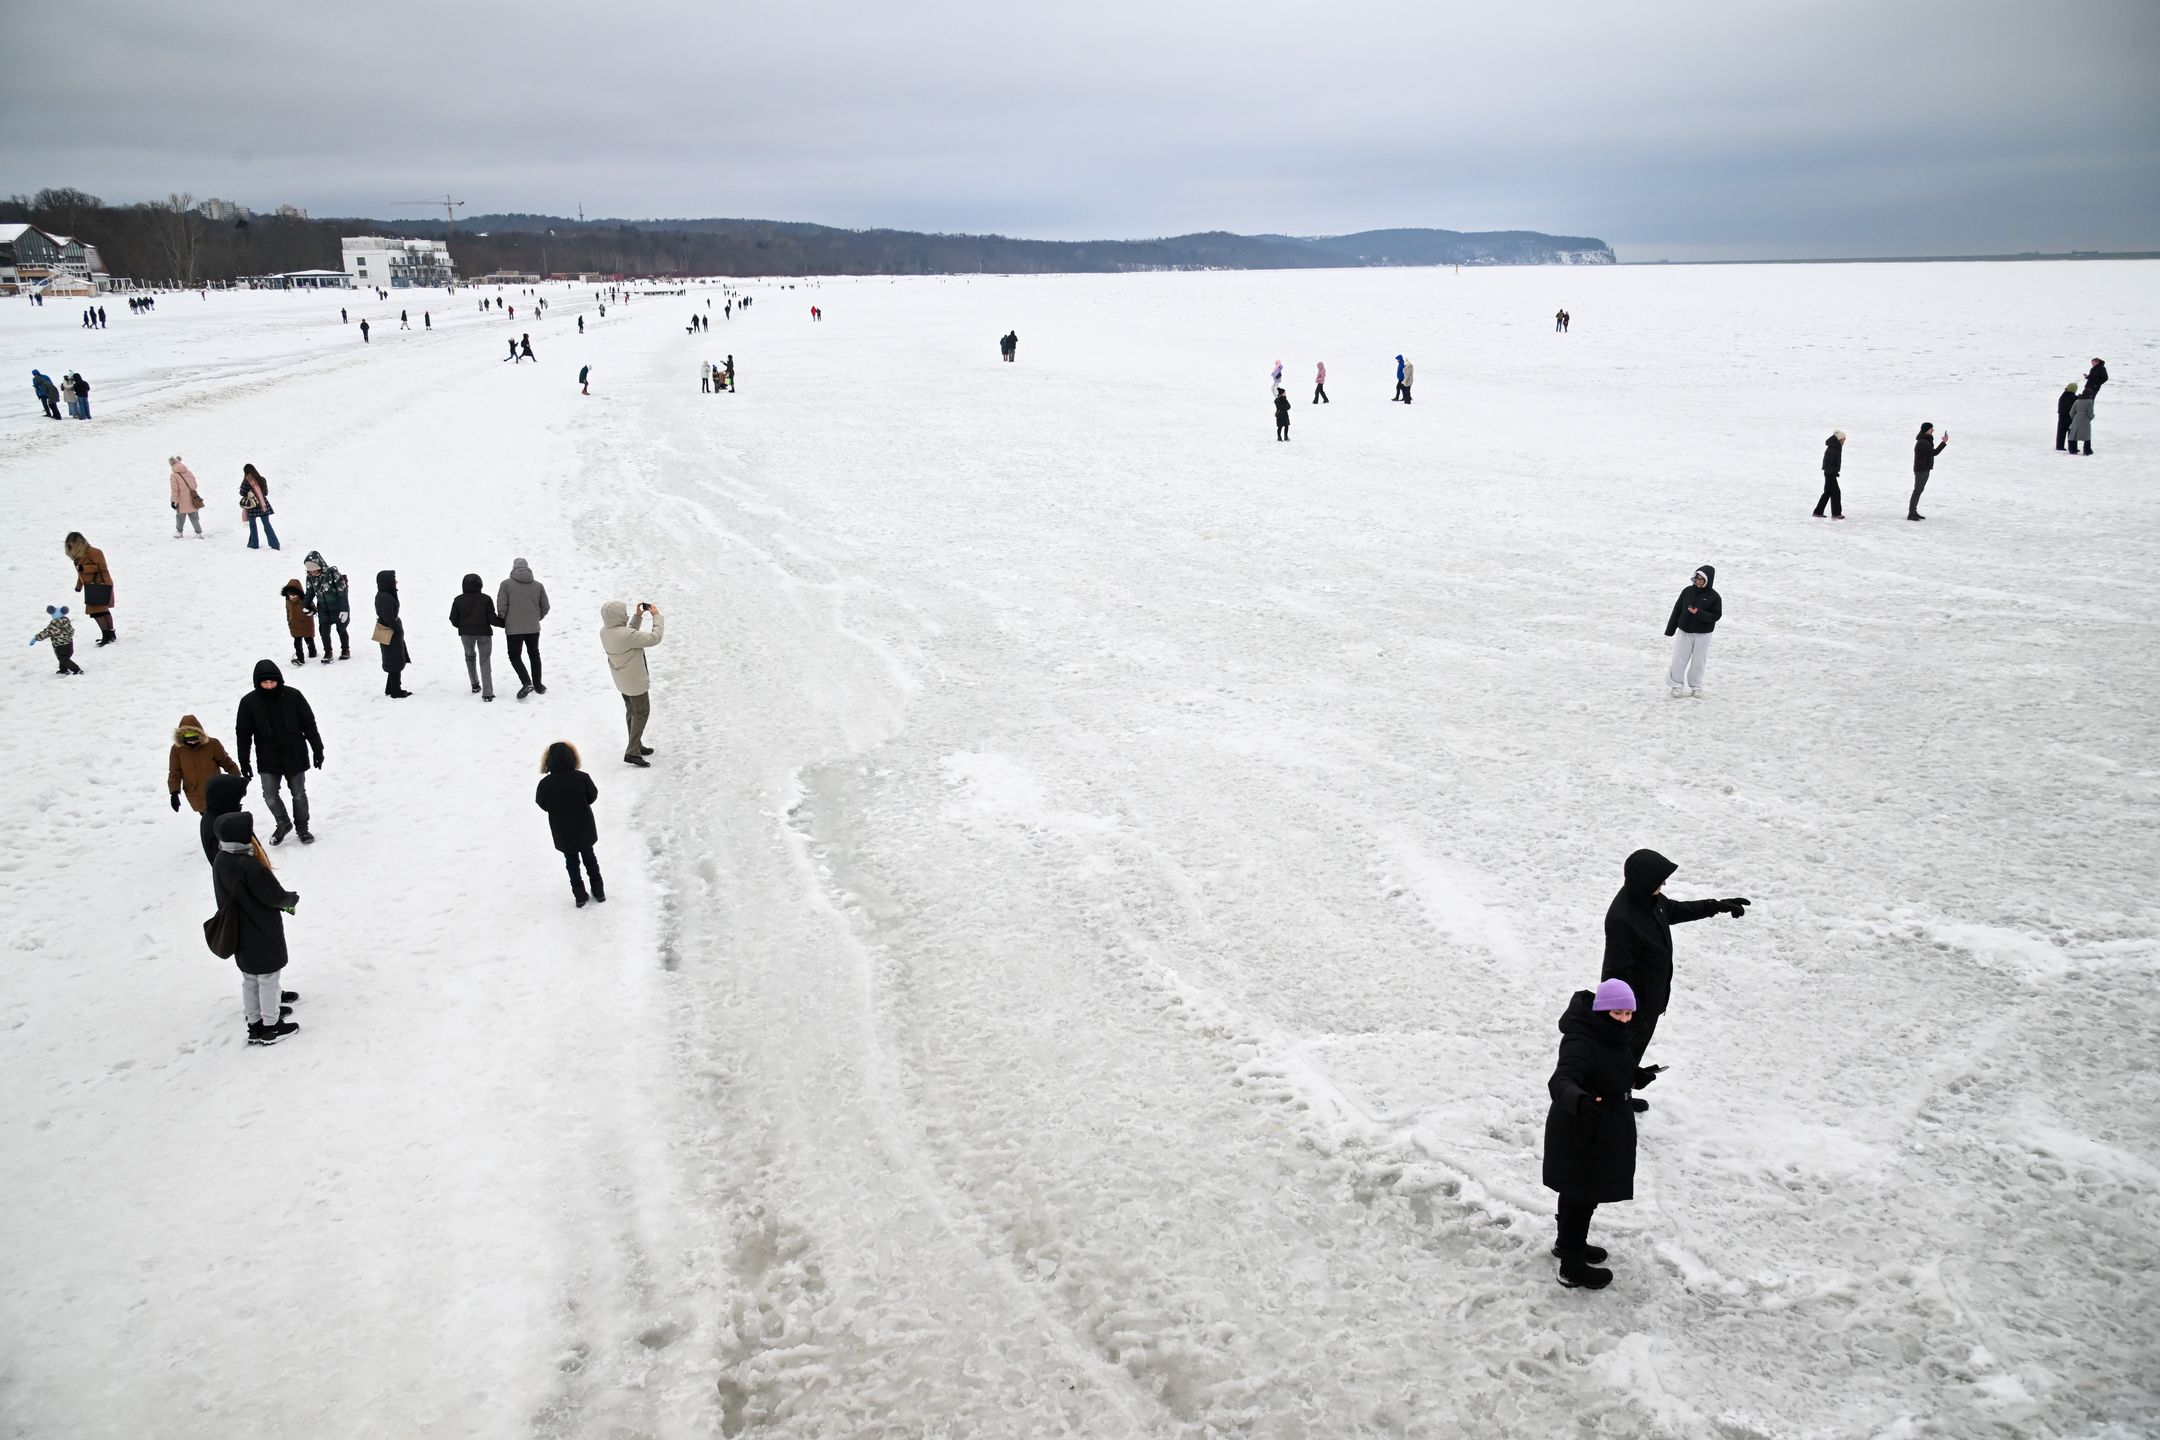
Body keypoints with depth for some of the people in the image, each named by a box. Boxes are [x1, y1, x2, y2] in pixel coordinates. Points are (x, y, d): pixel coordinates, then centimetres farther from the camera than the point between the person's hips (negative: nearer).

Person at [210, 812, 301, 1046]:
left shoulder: (220, 861, -3)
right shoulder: (249, 866, -30)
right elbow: (275, 896, -23)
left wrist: (282, 903, 6)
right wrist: (292, 899, -1)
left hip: (239, 934, 8)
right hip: (263, 935, -8)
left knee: (250, 978, 21)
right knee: (269, 977, 9)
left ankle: (254, 1022, 33)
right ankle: (270, 1027, 20)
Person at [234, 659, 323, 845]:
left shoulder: (293, 696, -12)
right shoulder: (249, 702, -11)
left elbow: (309, 725, -3)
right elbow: (243, 734, -2)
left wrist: (317, 750, 0)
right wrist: (244, 762, -1)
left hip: (295, 756, 0)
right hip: (268, 760, 0)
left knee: (299, 794, 12)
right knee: (270, 796, 1)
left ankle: (302, 828, 32)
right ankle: (283, 823, 27)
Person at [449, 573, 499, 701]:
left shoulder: (458, 600, -2)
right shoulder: (486, 599, -8)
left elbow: (453, 620, 1)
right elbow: (492, 618, -11)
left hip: (466, 633, 2)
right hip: (484, 632, -2)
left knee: (470, 656, 26)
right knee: (485, 661, 1)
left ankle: (475, 684, 27)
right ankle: (487, 692, -9)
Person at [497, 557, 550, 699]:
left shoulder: (506, 584, -9)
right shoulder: (538, 585, 0)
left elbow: (501, 607, -11)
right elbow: (545, 607, 5)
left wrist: (503, 621, 7)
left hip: (513, 629, -3)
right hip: (533, 628, 3)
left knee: (514, 656, 7)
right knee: (534, 655, 18)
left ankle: (527, 682, -12)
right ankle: (538, 686, 23)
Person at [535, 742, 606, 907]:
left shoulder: (546, 783, -19)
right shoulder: (582, 777, -19)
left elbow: (542, 804, -5)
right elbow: (593, 795, -4)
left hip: (562, 832, -1)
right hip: (584, 828, 1)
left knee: (572, 862, 15)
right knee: (589, 858, 19)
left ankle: (580, 897, 17)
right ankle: (599, 892, 27)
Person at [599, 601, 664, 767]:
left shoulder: (604, 631, -6)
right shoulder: (626, 635, -34)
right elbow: (654, 639, -28)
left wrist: (638, 616, 5)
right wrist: (656, 616, -17)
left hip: (623, 680, 8)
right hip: (636, 681, -8)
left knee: (631, 712, 22)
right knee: (642, 713, 5)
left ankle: (636, 745, 35)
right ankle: (632, 752, 5)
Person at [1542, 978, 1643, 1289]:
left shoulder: (1615, 1036, 0)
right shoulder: (1580, 1042, -30)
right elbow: (1560, 1081, -44)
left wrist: (1636, 1077, 0)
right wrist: (1578, 1100, -63)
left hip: (1605, 1132, 9)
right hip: (1580, 1136, -9)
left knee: (1578, 1192, 26)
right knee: (1582, 1196, 3)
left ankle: (1567, 1242, 47)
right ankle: (1572, 1269, 19)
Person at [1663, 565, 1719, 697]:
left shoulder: (1714, 597, -9)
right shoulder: (1687, 591, -2)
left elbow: (1716, 616, -12)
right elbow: (1677, 610, 3)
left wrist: (1699, 613, -27)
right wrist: (1670, 629, 4)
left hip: (1703, 635, -2)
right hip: (1685, 632, 2)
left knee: (1698, 661, 7)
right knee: (1679, 660, 3)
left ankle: (1696, 686, 22)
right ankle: (1677, 685, 15)